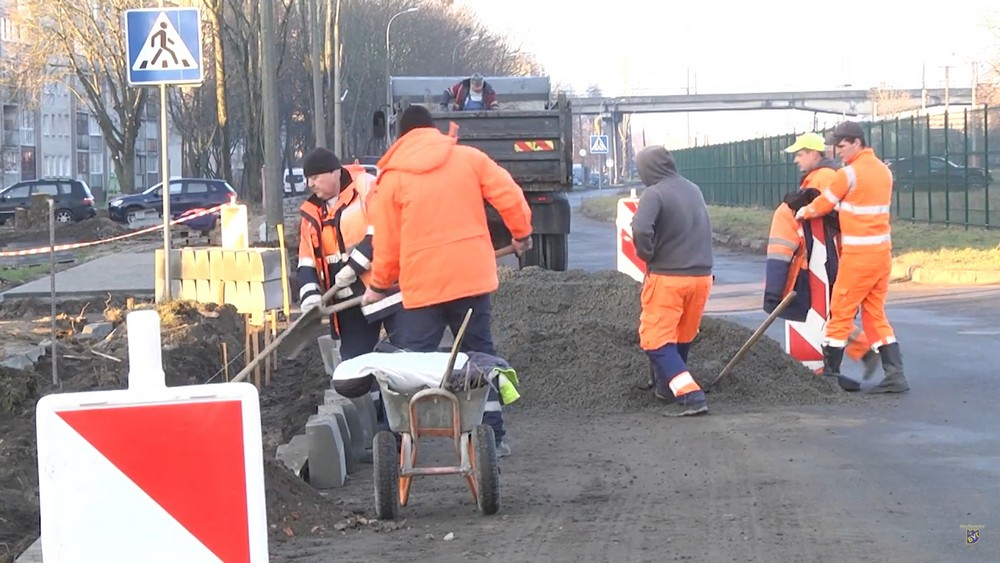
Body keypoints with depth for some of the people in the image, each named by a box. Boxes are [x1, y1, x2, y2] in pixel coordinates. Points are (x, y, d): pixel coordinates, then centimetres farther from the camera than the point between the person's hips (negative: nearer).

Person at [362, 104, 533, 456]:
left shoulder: (393, 177, 1)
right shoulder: (469, 158, 5)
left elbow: (387, 242, 3)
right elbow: (509, 196, -1)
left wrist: (379, 285, 16)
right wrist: (521, 234, 17)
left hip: (422, 285, -2)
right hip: (473, 277, 2)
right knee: (480, 354, 12)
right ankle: (493, 436, 12)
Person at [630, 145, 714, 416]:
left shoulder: (654, 194, -13)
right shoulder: (694, 190, 9)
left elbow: (641, 229, -28)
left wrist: (646, 254, -9)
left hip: (667, 277, -7)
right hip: (701, 275, 7)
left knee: (657, 340, -2)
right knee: (683, 337, 22)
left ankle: (690, 395, -16)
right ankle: (666, 386, 37)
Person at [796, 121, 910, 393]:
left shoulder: (850, 173, -12)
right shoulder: (884, 171, 11)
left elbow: (822, 206, -2)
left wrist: (802, 213, 17)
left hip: (859, 255, -8)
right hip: (882, 251, 8)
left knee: (841, 312, 2)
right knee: (875, 314, 10)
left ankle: (830, 373, 8)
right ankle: (895, 374, 2)